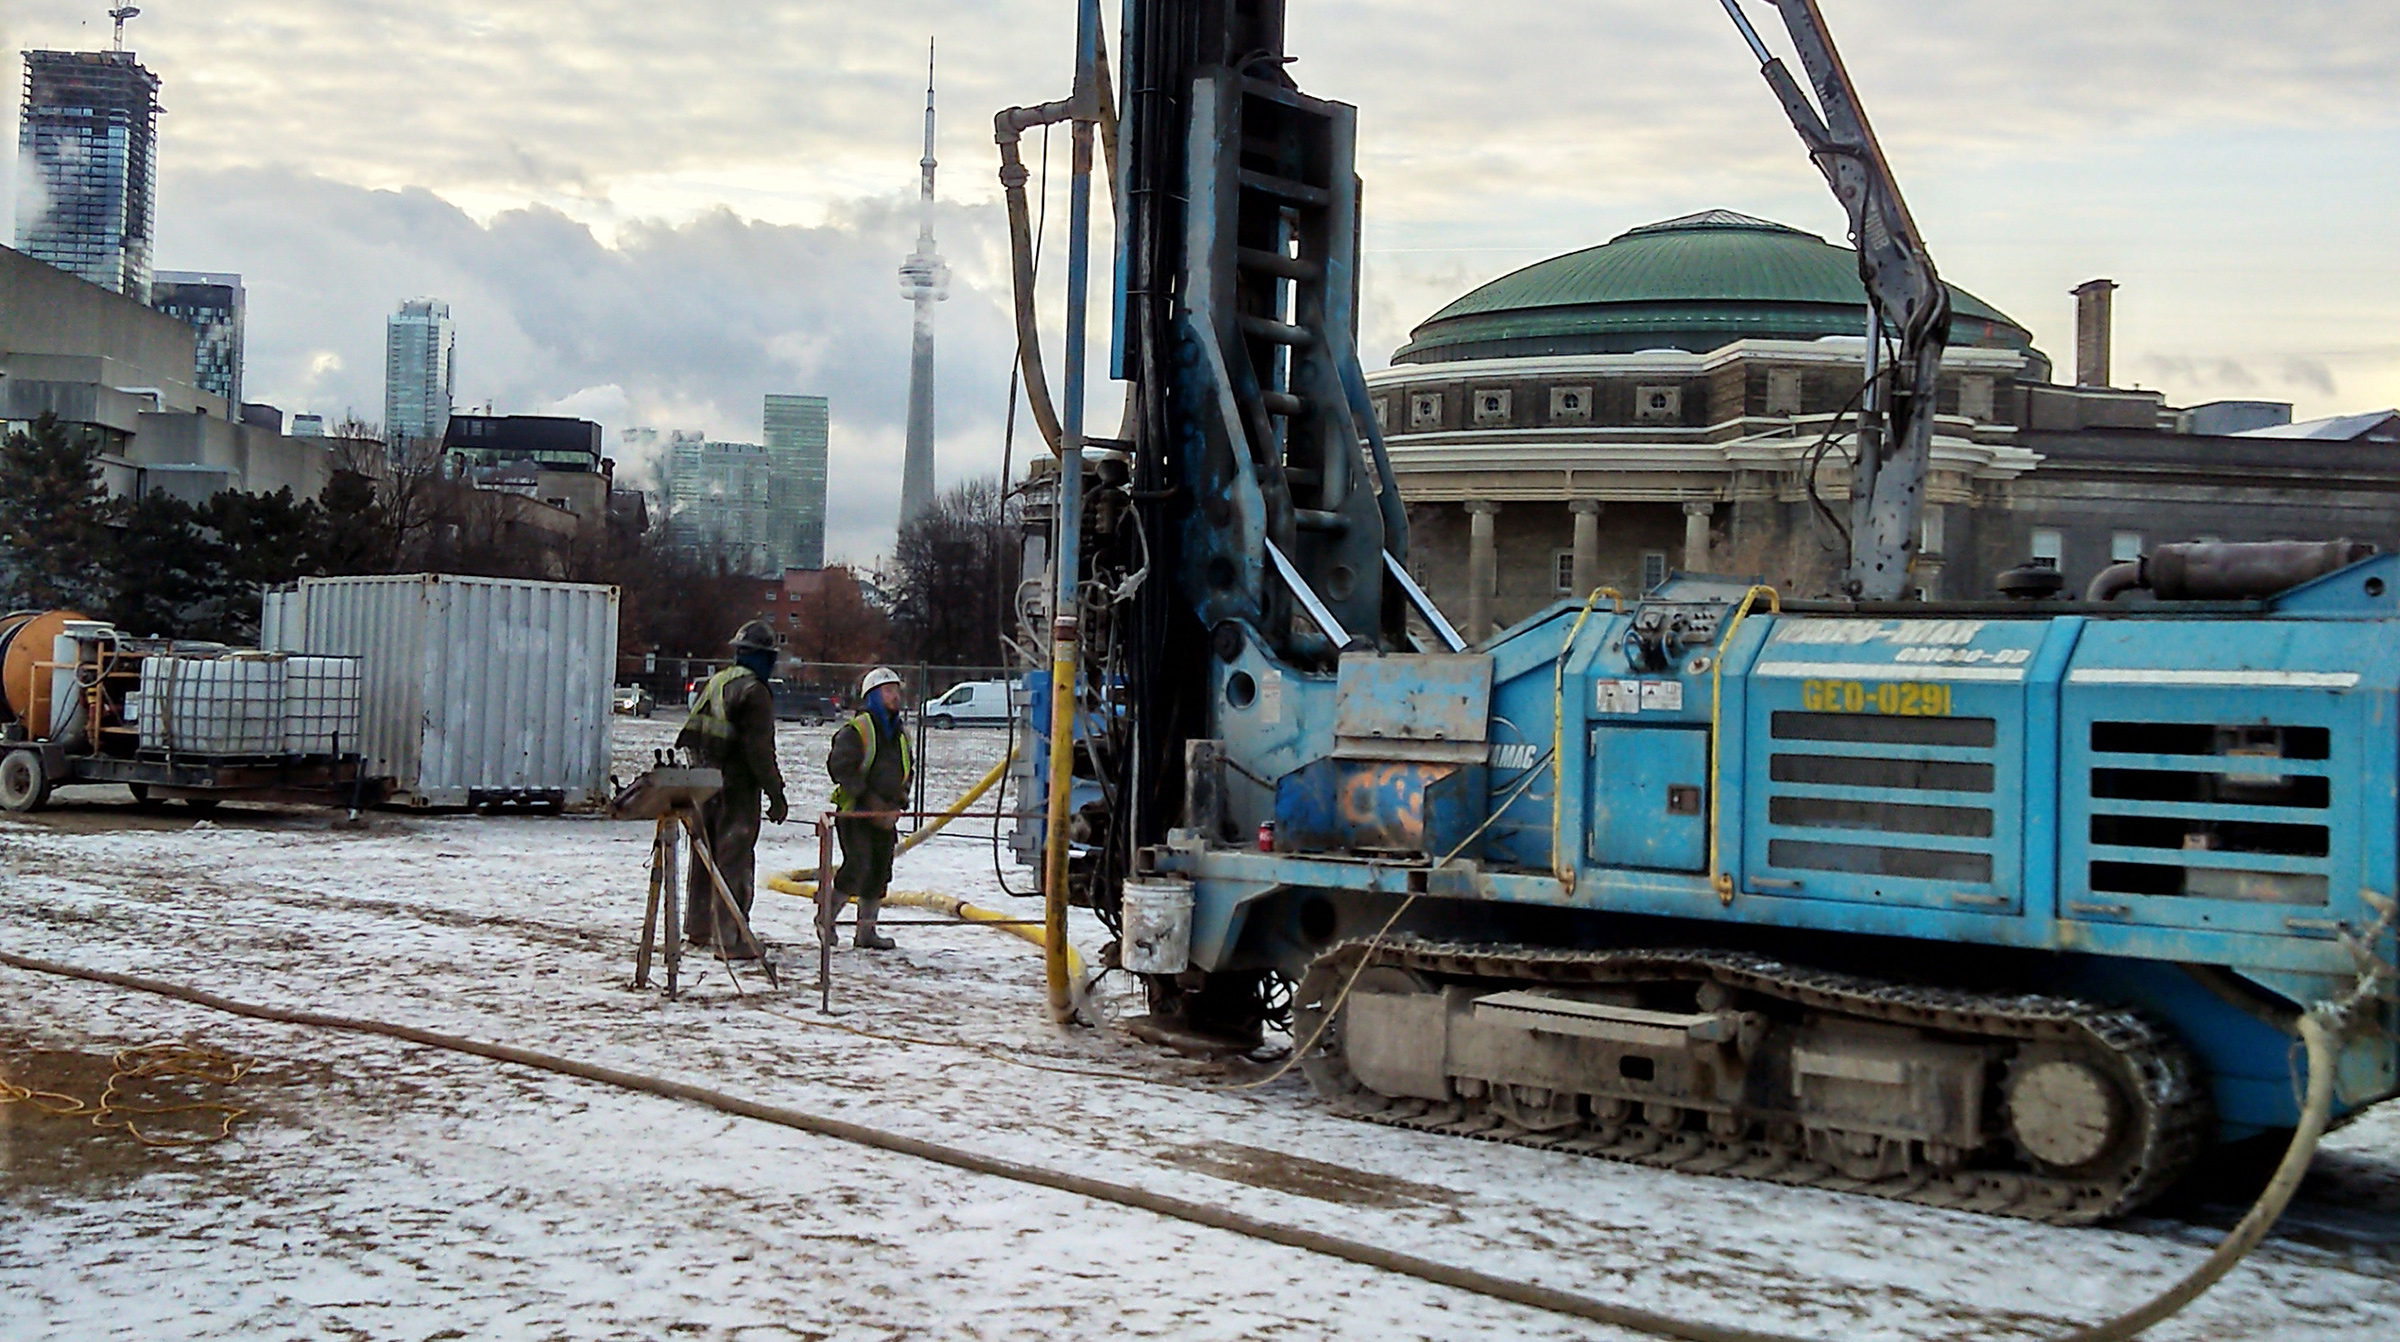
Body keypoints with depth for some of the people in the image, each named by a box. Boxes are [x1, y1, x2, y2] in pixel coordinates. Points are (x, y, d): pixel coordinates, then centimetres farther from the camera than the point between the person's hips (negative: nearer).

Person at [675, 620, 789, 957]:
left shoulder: (713, 683, 12)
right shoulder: (754, 691, -13)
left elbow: (694, 735, 18)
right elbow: (759, 749, -17)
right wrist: (776, 793, -13)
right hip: (737, 789, -8)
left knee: (705, 854, 19)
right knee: (735, 860, -6)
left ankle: (698, 927, 31)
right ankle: (730, 940, -8)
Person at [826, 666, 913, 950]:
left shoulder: (901, 733, 15)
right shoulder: (856, 729, -9)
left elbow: (907, 770, 24)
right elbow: (839, 767, -15)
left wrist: (899, 801, 7)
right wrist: (867, 799, -18)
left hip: (885, 816, 7)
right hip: (854, 811, -7)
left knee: (880, 872, 6)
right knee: (858, 866, -15)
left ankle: (866, 930, 16)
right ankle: (826, 916, 5)